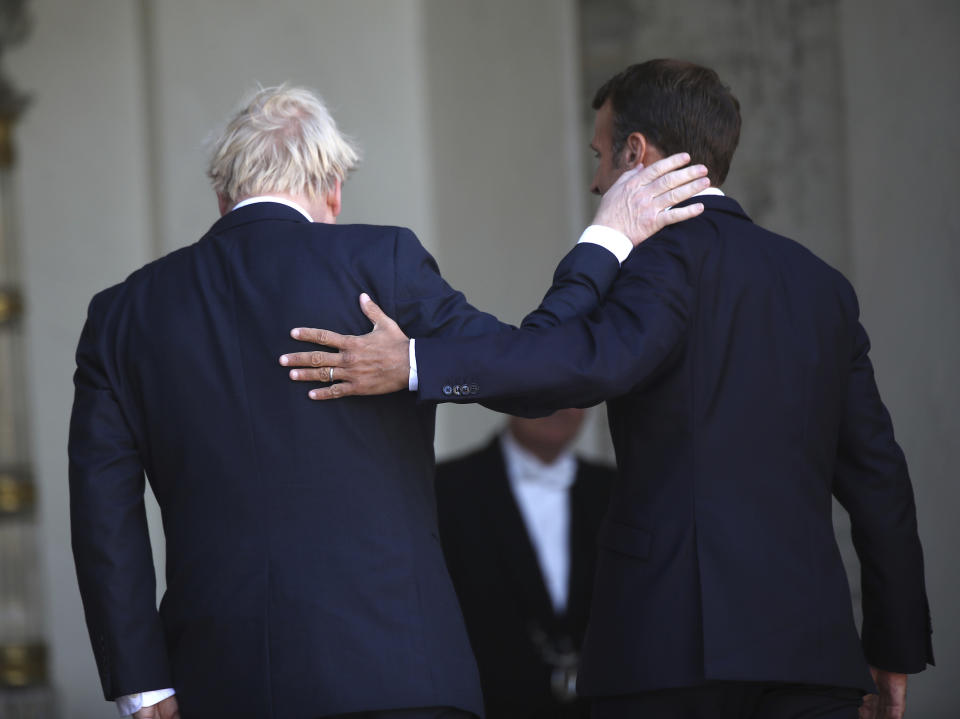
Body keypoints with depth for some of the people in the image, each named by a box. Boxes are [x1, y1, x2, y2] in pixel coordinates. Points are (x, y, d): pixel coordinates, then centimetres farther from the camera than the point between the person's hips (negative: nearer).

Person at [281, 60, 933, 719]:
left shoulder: (671, 251, -4)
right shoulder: (822, 284, 18)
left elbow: (604, 356, -24)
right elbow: (877, 473, 19)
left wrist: (416, 363, -28)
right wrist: (896, 646, 25)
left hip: (675, 640, -6)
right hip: (813, 638, 7)